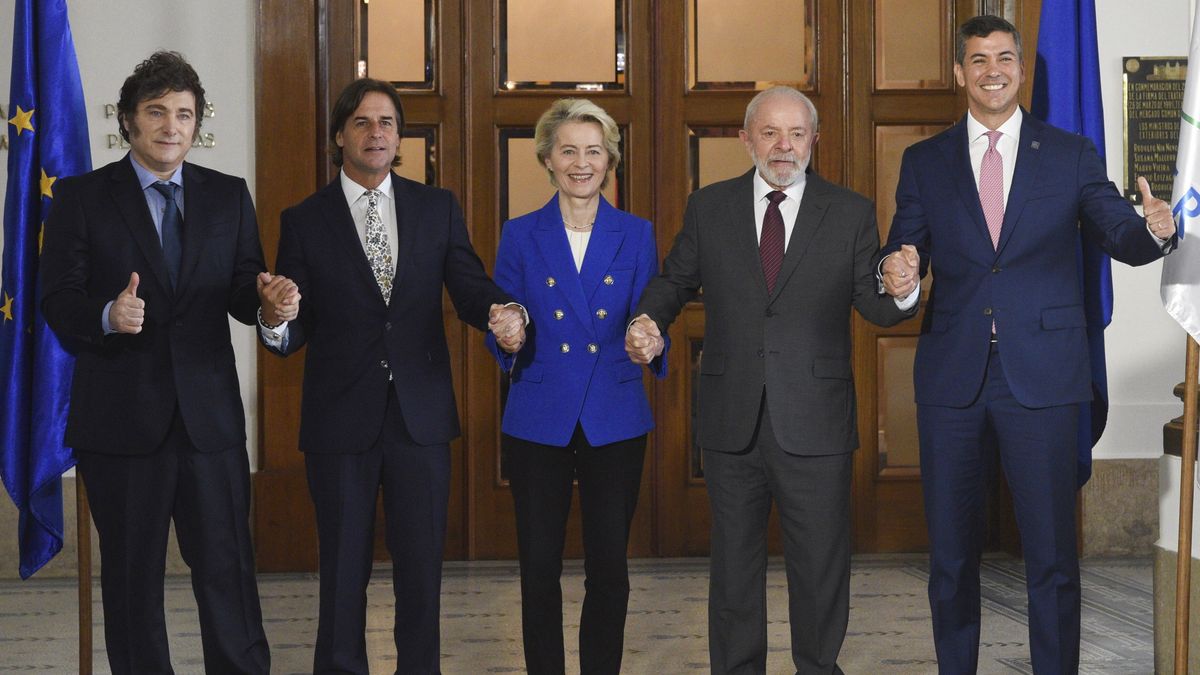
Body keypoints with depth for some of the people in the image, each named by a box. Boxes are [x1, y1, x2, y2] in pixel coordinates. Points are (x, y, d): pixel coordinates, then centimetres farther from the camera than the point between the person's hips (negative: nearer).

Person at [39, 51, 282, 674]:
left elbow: (240, 292, 7)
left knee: (228, 566, 1)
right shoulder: (82, 198, 1)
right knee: (132, 576, 9)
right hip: (121, 418, -1)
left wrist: (269, 303, -17)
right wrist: (106, 316, -26)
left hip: (209, 414, 2)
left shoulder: (228, 197, 10)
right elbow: (57, 303, -5)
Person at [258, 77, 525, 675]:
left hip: (419, 417, 1)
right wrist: (275, 322, -25)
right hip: (340, 422, -1)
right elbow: (293, 333, -1)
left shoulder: (437, 209, 7)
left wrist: (503, 312, -23)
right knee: (343, 570, 7)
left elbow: (469, 287, -1)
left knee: (422, 567, 7)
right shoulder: (304, 222, 2)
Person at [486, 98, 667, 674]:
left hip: (615, 425, 0)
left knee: (609, 572, 3)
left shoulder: (636, 235, 5)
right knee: (539, 571, 3)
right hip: (538, 425, 0)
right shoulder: (520, 235, 3)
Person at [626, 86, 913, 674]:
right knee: (734, 565, 13)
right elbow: (674, 280, 13)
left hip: (813, 425, -1)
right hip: (732, 424, 1)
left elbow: (872, 305, -1)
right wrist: (649, 322, -7)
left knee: (821, 568, 6)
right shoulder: (709, 207, 6)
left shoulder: (851, 214, 2)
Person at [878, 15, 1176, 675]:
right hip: (952, 374, 2)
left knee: (1051, 552, 0)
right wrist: (896, 270, -21)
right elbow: (905, 247, 3)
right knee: (950, 551, 10)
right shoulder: (925, 162, 9)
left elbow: (1119, 234, -1)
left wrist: (1154, 231, -24)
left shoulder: (1071, 155, 6)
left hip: (1041, 376, -1)